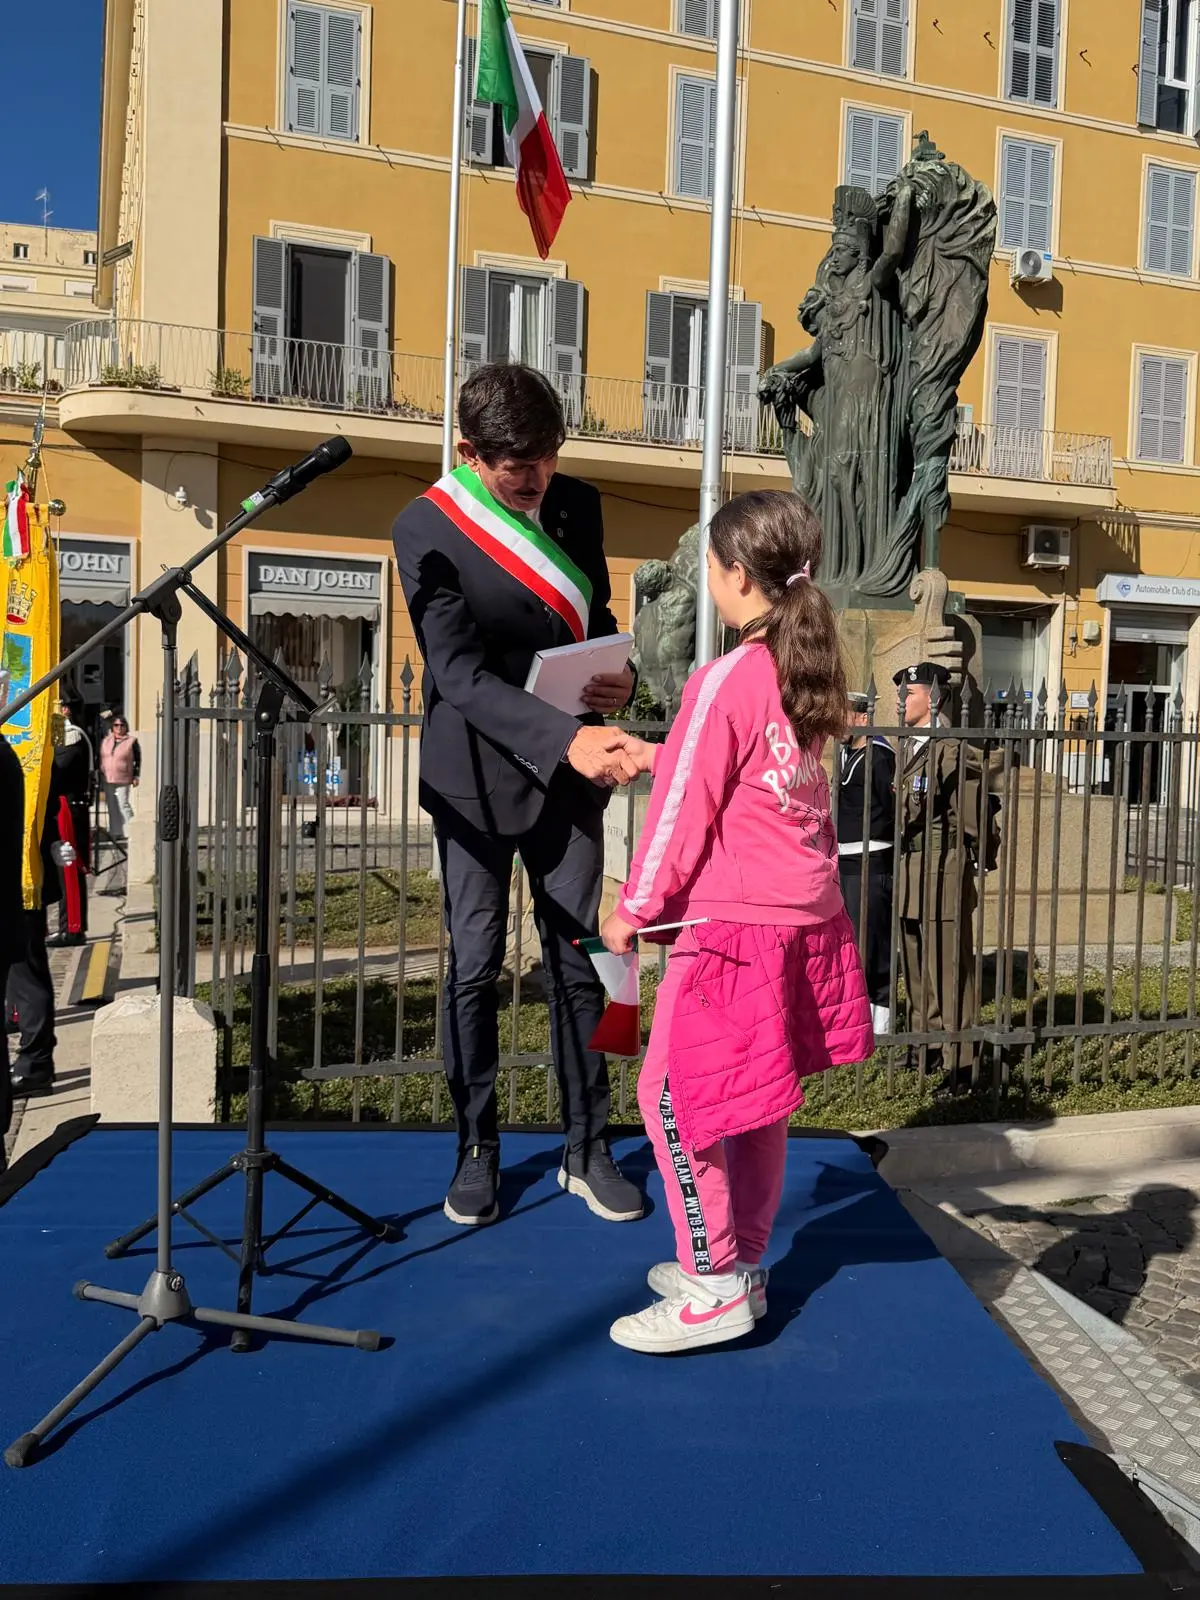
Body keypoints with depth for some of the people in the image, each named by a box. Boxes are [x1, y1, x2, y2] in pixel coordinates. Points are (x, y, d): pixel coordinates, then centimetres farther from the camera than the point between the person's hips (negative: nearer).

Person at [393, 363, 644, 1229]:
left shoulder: (578, 505, 2)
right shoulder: (426, 530, -13)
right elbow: (461, 674, -22)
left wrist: (621, 677, -8)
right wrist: (567, 737, -35)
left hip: (570, 767, 4)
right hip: (478, 775, -4)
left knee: (579, 958, 8)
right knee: (476, 965, 4)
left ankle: (588, 1148, 20)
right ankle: (478, 1149, 21)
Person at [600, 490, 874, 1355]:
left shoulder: (726, 679, -16)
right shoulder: (811, 673, 8)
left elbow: (684, 811, -13)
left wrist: (633, 910, -2)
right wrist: (656, 756, 26)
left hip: (734, 924, -9)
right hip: (805, 919, 9)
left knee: (672, 1097, 3)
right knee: (758, 1101, 17)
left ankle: (715, 1289, 9)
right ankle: (740, 1263, 29)